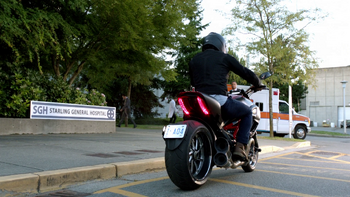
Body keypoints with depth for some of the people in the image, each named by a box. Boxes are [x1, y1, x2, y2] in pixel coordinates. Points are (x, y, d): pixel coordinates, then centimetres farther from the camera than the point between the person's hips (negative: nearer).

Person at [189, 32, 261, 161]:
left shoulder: (194, 60, 20)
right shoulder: (224, 58, 9)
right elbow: (246, 73, 12)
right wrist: (258, 84, 31)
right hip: (220, 100, -4)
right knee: (247, 112, 19)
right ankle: (239, 148, 6)